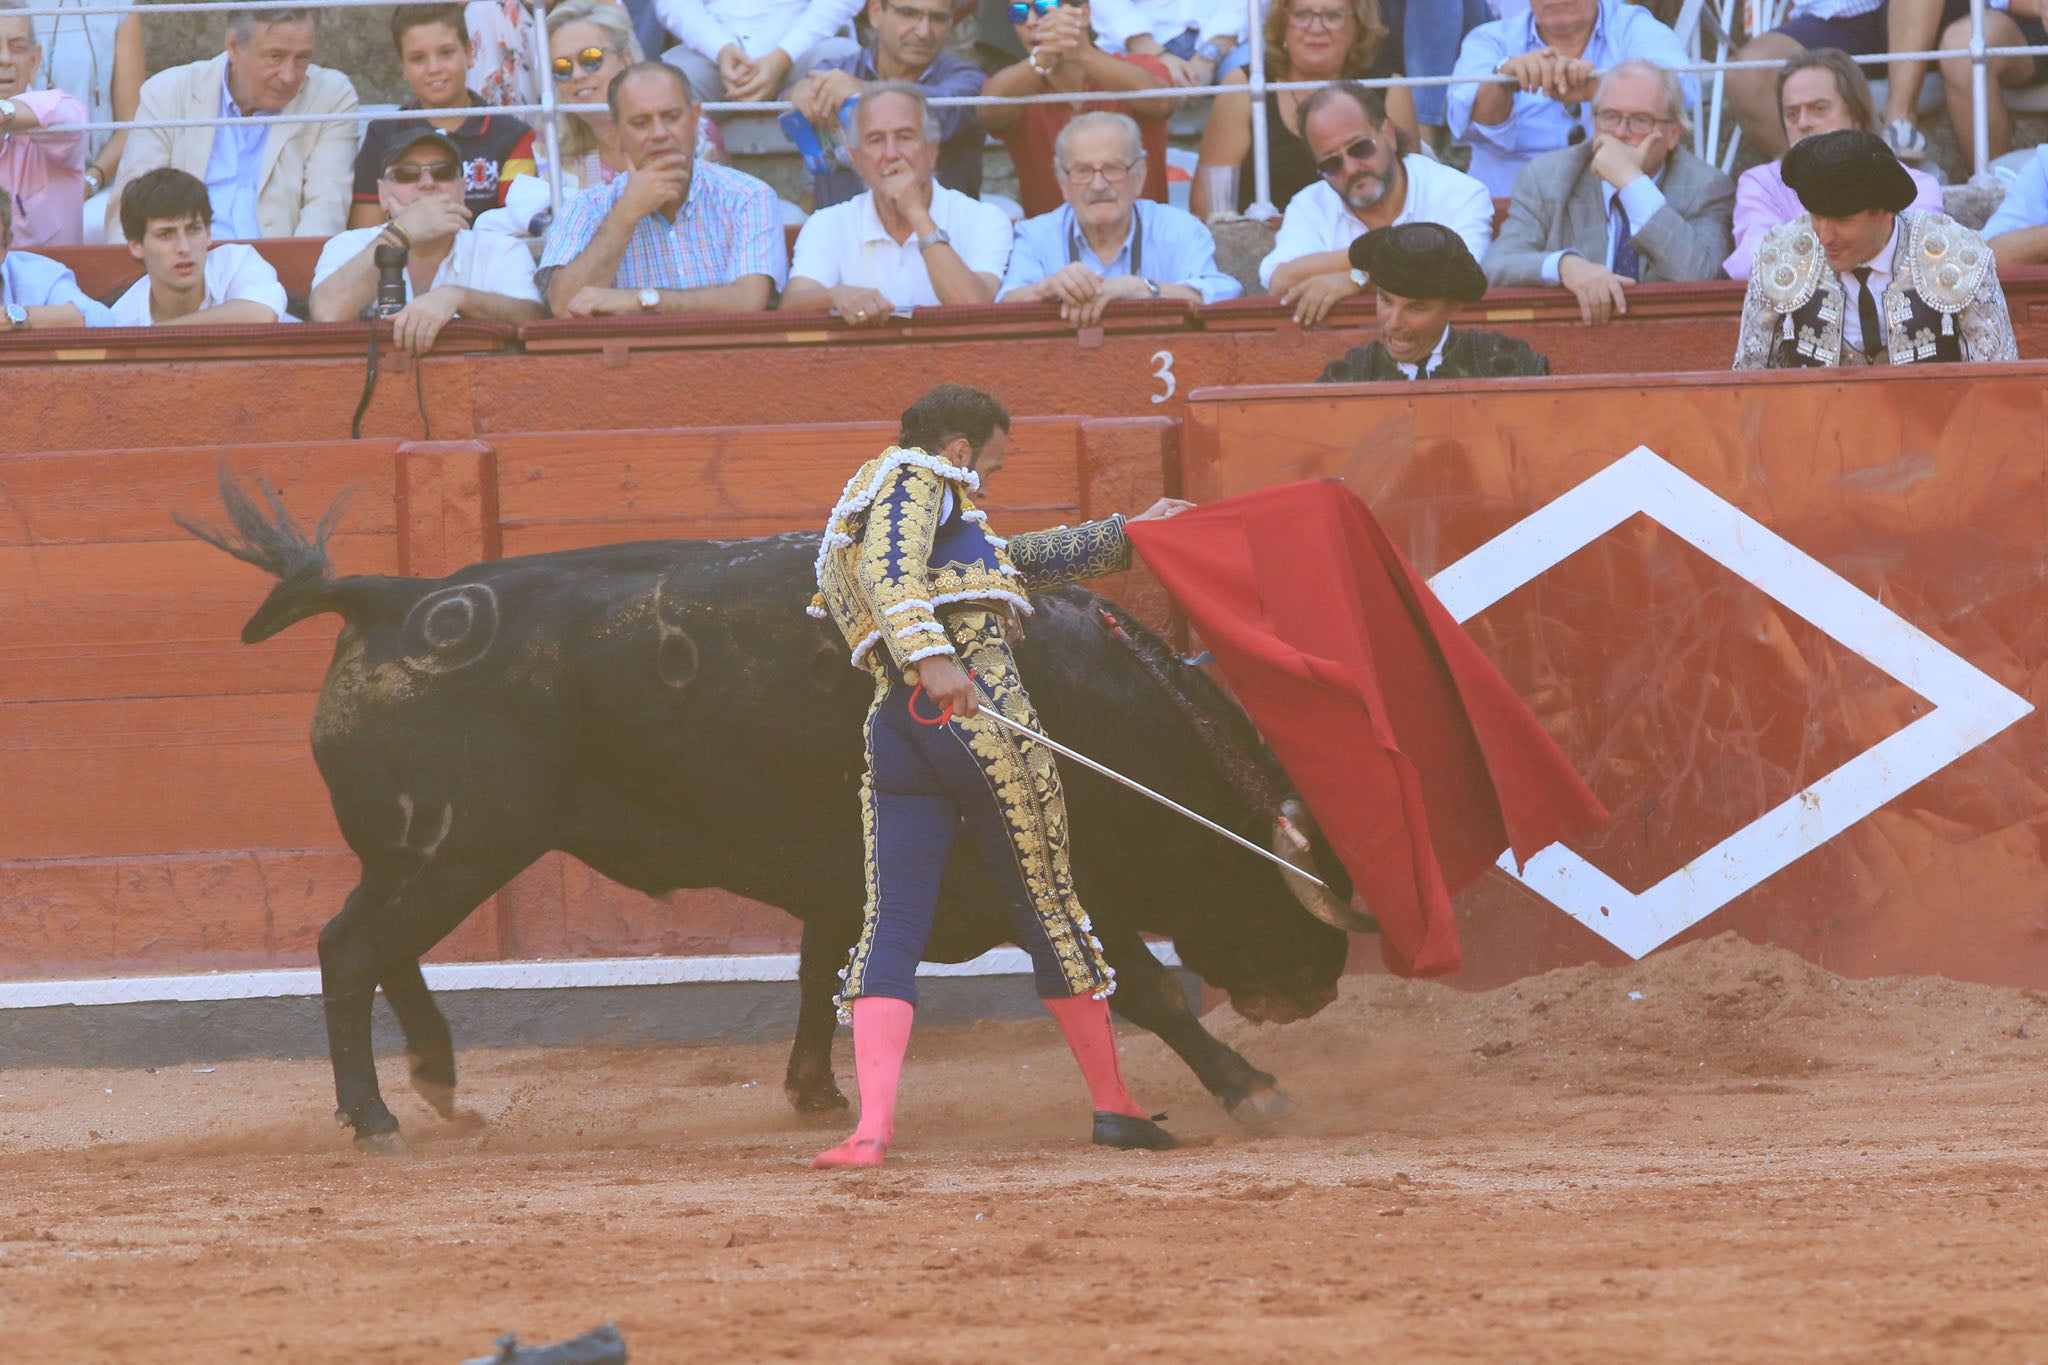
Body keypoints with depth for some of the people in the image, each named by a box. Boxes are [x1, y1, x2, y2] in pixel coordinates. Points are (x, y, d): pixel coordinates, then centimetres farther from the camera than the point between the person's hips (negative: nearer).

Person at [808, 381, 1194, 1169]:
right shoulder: (916, 480, 5)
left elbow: (1025, 560, 42)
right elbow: (890, 572, -18)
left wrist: (1130, 533, 48)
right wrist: (930, 656, -31)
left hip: (895, 724, 7)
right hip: (981, 711, -7)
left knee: (892, 924, -2)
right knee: (1047, 907, 5)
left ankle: (873, 1126, -21)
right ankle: (1114, 1104, 16)